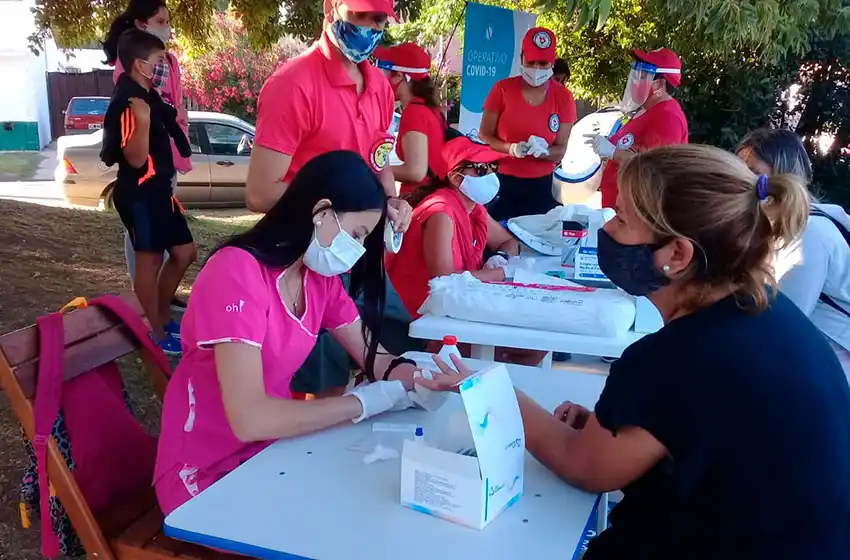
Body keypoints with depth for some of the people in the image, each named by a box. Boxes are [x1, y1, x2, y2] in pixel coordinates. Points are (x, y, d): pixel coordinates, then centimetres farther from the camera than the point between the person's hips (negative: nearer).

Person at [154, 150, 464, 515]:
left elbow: (376, 361, 1)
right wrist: (366, 401, -24)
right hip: (206, 475, -7)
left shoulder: (318, 276, 1)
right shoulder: (238, 271, -24)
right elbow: (249, 419, -32)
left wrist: (438, 375, -18)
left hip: (272, 448, 7)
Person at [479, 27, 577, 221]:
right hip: (502, 182, -1)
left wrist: (543, 151, -21)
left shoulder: (563, 97, -1)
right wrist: (510, 148, -20)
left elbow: (560, 150, 1)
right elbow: (484, 136, -2)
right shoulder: (502, 89, -4)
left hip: (540, 185, 1)